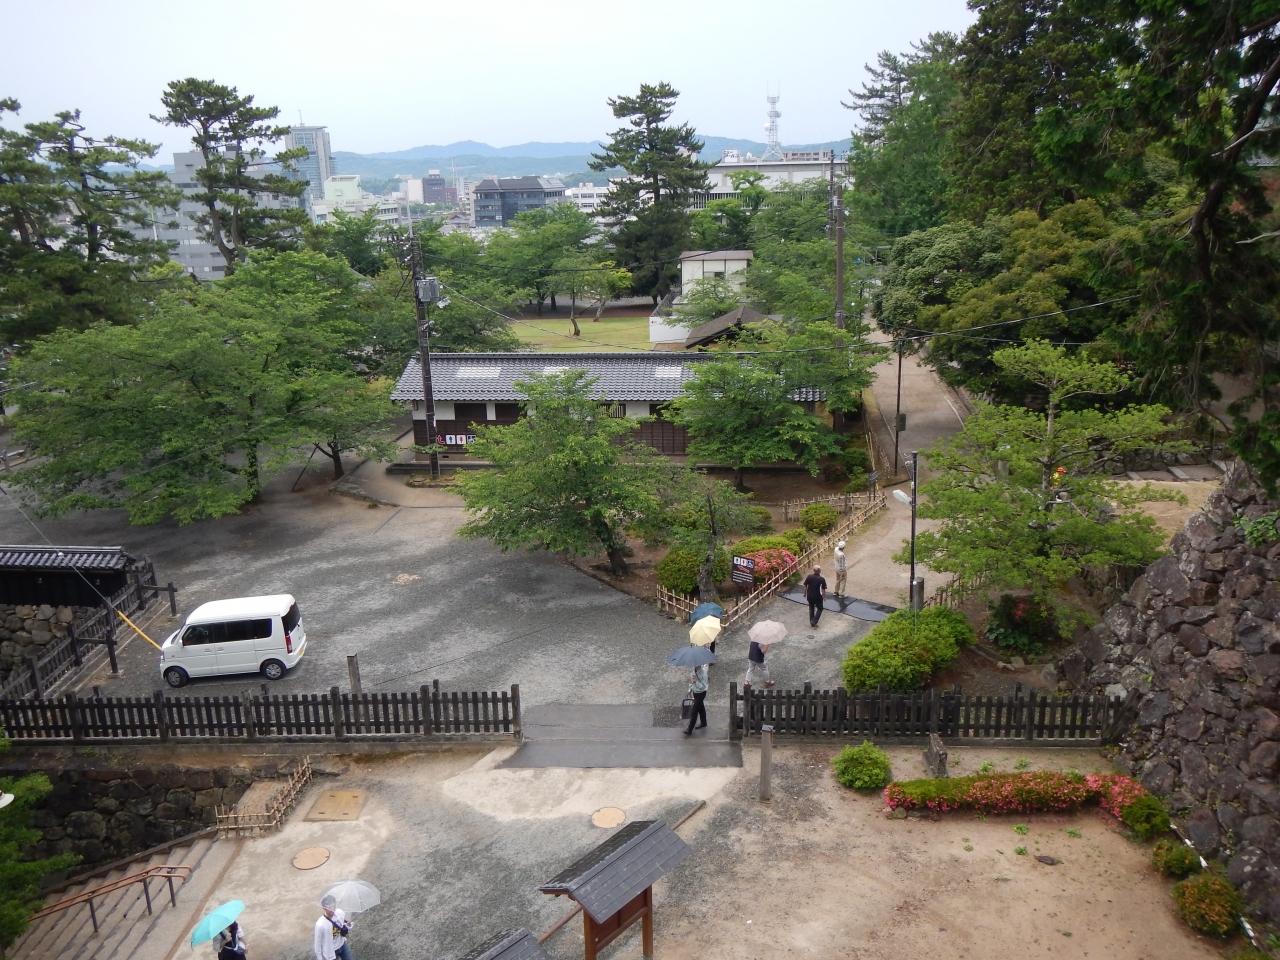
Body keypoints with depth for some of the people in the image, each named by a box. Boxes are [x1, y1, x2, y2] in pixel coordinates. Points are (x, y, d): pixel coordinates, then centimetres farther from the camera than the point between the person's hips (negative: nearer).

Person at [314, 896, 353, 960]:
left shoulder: (340, 913, -20)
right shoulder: (320, 924, -33)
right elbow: (318, 942, -18)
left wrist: (348, 926, -22)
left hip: (342, 945, 4)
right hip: (330, 951, -4)